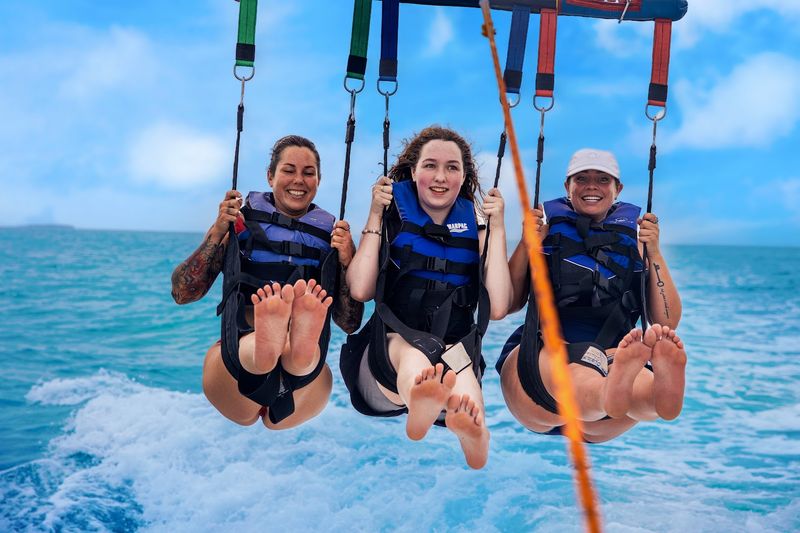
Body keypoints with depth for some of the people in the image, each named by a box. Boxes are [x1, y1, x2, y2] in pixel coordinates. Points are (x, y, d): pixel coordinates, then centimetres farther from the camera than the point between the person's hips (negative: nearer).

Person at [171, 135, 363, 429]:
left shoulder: (331, 233, 15)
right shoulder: (241, 220, 12)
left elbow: (350, 324, 11)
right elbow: (182, 294, 6)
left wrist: (346, 261, -4)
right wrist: (217, 233, -5)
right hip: (239, 347, -1)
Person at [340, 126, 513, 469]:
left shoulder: (475, 225, 12)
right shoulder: (395, 215, 11)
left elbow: (497, 308, -2)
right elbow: (360, 290, -4)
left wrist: (496, 229, 0)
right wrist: (375, 216, 0)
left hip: (457, 352, 1)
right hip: (386, 354, 0)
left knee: (457, 354, -35)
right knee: (412, 347, -36)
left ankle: (472, 428, -67)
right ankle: (419, 396, -70)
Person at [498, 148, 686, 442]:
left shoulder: (633, 236, 15)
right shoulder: (548, 228, 13)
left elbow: (668, 322, 8)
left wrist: (653, 253, 0)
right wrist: (527, 244, -5)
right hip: (539, 357, -1)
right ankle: (614, 393, -71)